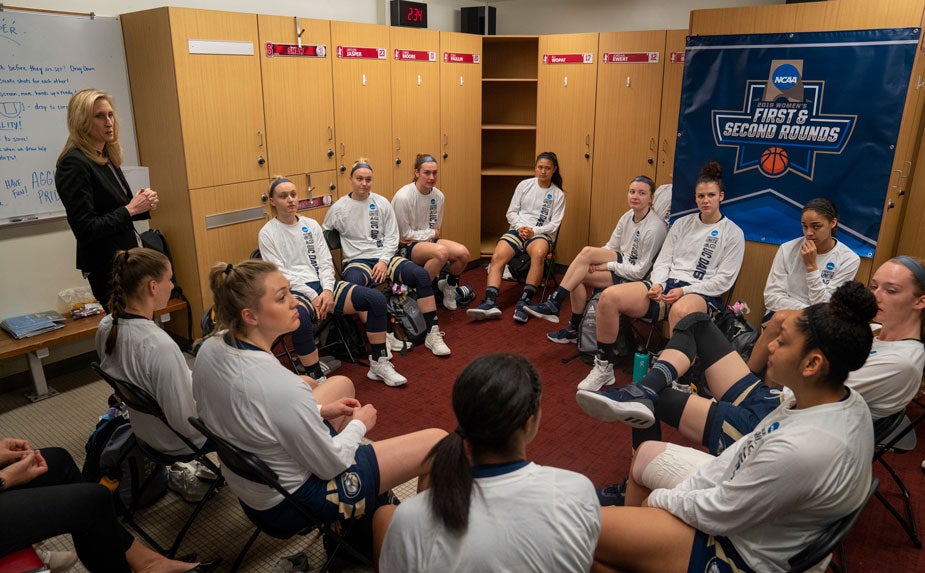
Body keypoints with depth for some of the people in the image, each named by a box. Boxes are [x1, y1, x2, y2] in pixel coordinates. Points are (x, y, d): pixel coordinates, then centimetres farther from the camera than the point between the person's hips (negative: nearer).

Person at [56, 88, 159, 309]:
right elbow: (85, 230, -20)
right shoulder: (74, 163, -15)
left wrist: (143, 205, 0)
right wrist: (130, 209, -15)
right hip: (107, 268, -8)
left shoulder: (107, 158, 10)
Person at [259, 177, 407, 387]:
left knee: (377, 299, -14)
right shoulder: (267, 233, 1)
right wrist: (312, 296, -16)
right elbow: (280, 274, -7)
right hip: (294, 291, -5)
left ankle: (379, 363, -3)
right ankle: (317, 380, -25)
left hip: (322, 284, 5)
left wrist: (328, 290, -10)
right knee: (300, 319, -42)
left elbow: (325, 261, 9)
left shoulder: (311, 225, 15)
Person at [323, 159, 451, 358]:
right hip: (357, 261, -2)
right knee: (353, 283, -38)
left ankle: (432, 334, -16)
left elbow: (392, 237, 7)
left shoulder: (382, 203, 9)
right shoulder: (338, 208, 5)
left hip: (384, 256, 2)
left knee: (421, 274, -22)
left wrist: (384, 261, -9)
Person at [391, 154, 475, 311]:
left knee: (463, 252, -16)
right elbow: (405, 234, -12)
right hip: (404, 247, -7)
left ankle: (450, 286, 12)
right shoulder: (403, 196, -16)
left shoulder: (438, 196, 3)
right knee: (441, 251, -34)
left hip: (429, 240, 7)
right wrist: (432, 233, -4)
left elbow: (437, 229, 10)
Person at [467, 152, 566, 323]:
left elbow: (554, 224, 3)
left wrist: (534, 231, -12)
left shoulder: (558, 194, 9)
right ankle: (490, 303, -38)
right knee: (497, 256, -28)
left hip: (541, 233, -2)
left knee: (538, 253, -39)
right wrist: (520, 227, -7)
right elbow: (511, 212, 12)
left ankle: (524, 302, -38)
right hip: (518, 230, 2)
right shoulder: (524, 185, 13)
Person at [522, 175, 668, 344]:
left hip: (635, 278, -7)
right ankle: (575, 330, -2)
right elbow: (610, 247, 10)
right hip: (623, 263, 7)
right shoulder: (628, 216, 6)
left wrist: (608, 265, -15)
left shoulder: (655, 228, -19)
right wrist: (595, 261, -11)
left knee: (586, 256, -23)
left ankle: (554, 304, -13)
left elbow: (640, 271, -18)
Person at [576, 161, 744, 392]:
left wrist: (685, 291, -13)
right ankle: (604, 367, -10)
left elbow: (724, 280, -2)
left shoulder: (733, 233, 5)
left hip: (701, 293, -4)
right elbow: (663, 260, 14)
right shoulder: (682, 224, 18)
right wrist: (657, 284, -7)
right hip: (667, 284, 5)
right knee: (609, 297, -20)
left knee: (680, 311, -45)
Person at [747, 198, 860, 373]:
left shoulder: (849, 260, -2)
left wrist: (811, 266, -13)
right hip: (781, 316, 1)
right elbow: (771, 297, -3)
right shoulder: (788, 249, 1)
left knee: (781, 318, -34)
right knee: (780, 318, -35)